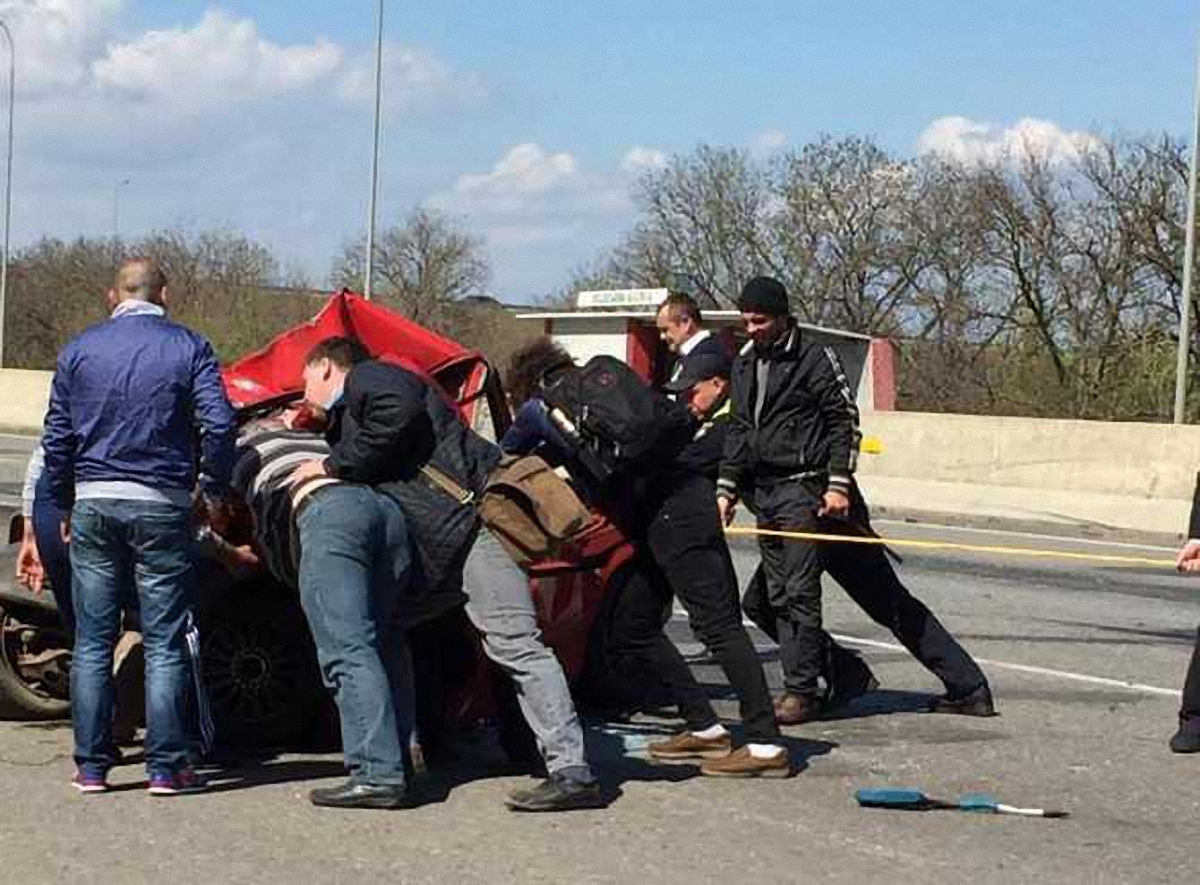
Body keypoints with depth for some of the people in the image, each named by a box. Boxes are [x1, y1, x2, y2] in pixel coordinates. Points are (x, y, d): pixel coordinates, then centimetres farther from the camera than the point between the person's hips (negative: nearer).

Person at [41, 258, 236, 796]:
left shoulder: (79, 351, 7)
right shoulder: (188, 348, 0)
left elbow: (57, 438, 8)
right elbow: (219, 424, -9)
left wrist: (63, 506, 17)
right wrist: (216, 492, 4)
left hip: (93, 504, 2)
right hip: (161, 504, -2)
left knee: (92, 643, 8)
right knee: (164, 644, 2)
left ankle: (91, 767, 9)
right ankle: (166, 767, 1)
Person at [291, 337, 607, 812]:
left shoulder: (367, 378, 4)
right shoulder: (344, 419, 34)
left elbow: (398, 412, -19)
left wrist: (334, 466, -10)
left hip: (472, 508, -11)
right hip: (441, 531, 11)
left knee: (512, 640, -18)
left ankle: (572, 772, -25)